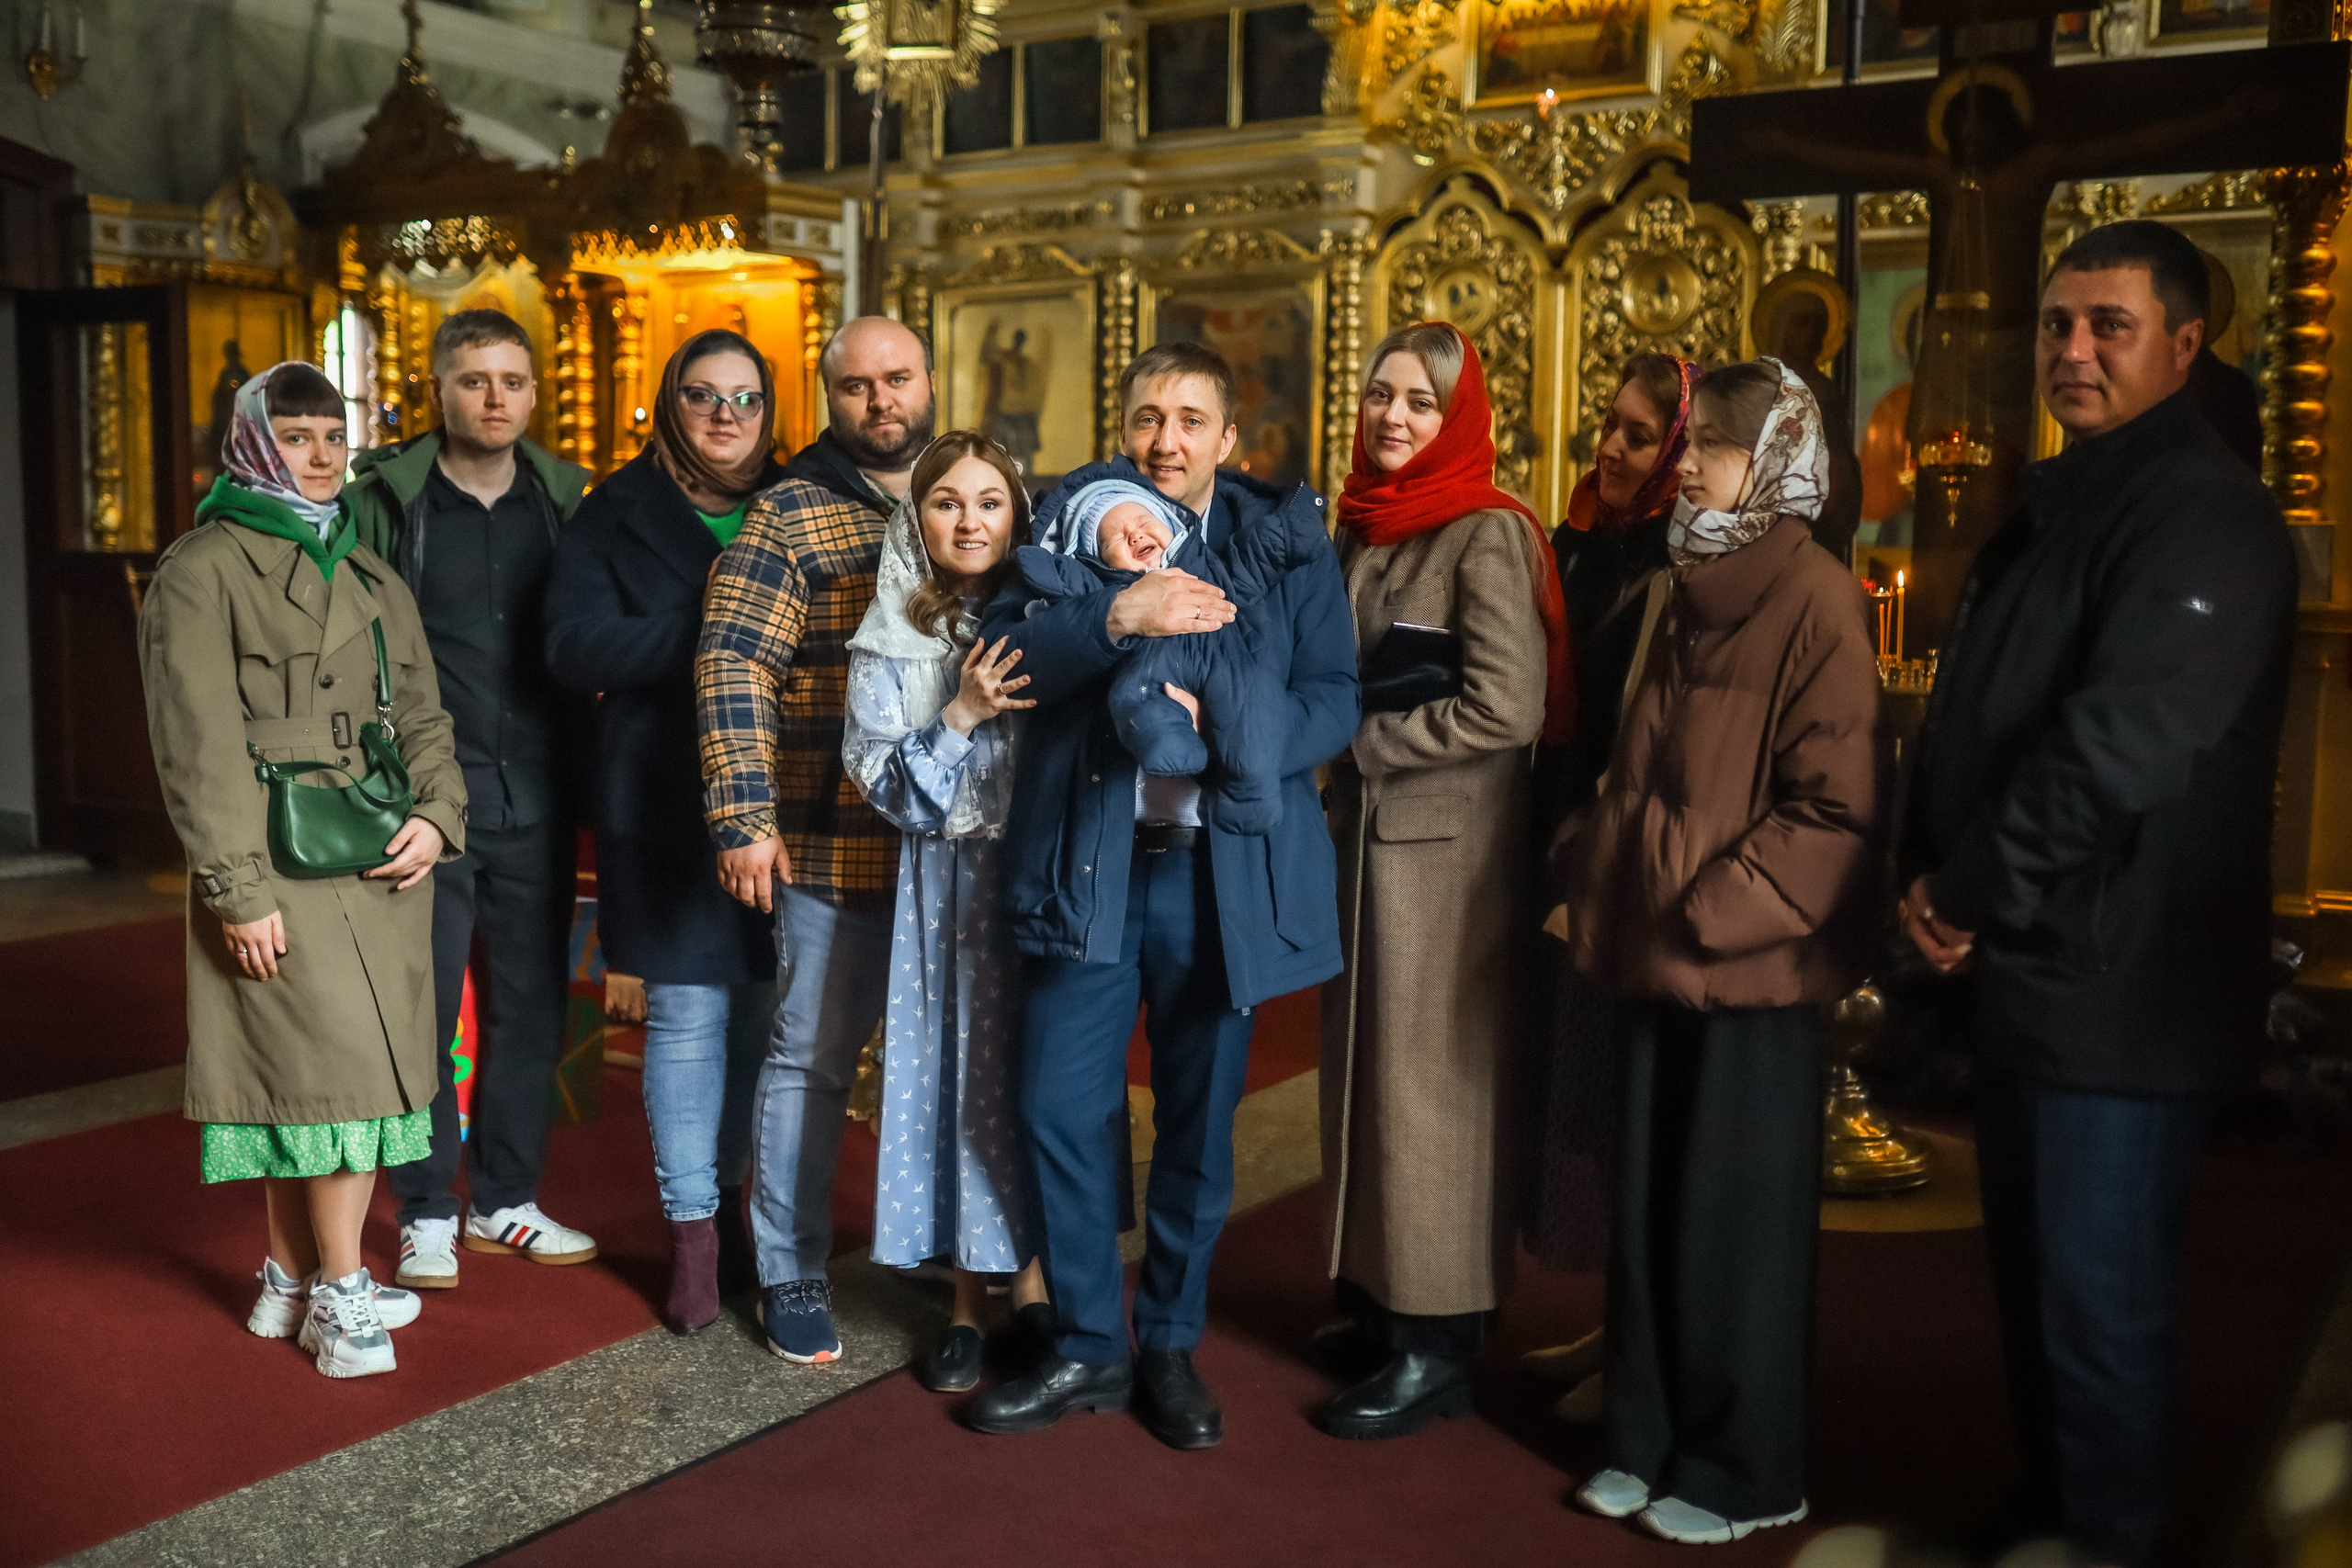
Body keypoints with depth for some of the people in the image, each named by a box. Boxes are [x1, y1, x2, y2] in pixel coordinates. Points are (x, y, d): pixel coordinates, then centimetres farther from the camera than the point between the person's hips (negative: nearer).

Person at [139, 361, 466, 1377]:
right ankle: (339, 1294, 4)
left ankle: (290, 1282, 24)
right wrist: (237, 888, -15)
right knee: (343, 1066, -9)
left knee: (302, 1080, 12)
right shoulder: (203, 569, -3)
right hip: (281, 866, -6)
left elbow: (419, 711, 18)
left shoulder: (369, 574, 18)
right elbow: (200, 743, -9)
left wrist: (437, 814, -1)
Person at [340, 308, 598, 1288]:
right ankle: (427, 1215, 18)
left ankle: (505, 1201, 25)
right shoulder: (382, 501, -3)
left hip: (537, 801, 3)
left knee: (530, 1006, 10)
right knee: (424, 1007, 3)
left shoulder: (565, 499, 7)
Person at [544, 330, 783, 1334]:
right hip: (666, 808, -3)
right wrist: (702, 628, -15)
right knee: (686, 1016, -2)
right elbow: (575, 648, -8)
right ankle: (693, 1235, 10)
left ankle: (732, 1200, 24)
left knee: (759, 1009, 7)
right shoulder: (619, 514, 4)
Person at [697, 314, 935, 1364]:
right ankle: (791, 1275, 20)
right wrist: (743, 815, -15)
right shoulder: (792, 513, -3)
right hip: (834, 844, -4)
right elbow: (733, 664, -9)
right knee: (812, 1057, 6)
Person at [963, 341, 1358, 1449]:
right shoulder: (1069, 514, 5)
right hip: (1086, 860, 0)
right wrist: (1118, 617, -24)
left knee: (1199, 1123, 10)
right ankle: (1088, 1347, 22)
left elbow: (1334, 699, -3)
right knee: (1062, 1109, 2)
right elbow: (1005, 652, -8)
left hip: (1224, 869, 0)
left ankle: (1170, 1346, 29)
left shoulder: (1284, 536, 4)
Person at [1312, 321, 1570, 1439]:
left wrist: (1360, 738, -14)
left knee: (1430, 1082, 0)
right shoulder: (1362, 528, 12)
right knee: (1367, 1068, 14)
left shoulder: (1489, 534, -12)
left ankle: (1438, 1346, 13)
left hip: (1447, 846, -8)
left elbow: (1507, 709, -21)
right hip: (1364, 836, 8)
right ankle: (1384, 1301, 29)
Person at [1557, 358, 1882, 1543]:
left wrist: (1716, 910, -17)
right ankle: (1651, 1440, 28)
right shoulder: (1690, 595, 13)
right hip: (1658, 955, 7)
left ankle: (1744, 1473, 20)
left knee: (1736, 1223, 4)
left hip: (1751, 962, -7)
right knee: (1646, 1209, 13)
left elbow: (1835, 807, -15)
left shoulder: (1814, 601, -11)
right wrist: (1600, 892, 8)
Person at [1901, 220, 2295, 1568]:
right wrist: (1931, 878, 2)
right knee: (2034, 1286, 19)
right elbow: (1970, 719, 16)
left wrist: (1969, 893, -16)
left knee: (2100, 1304, 2)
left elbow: (2121, 744, -25)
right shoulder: (2053, 507, 16)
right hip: (2027, 973, 9)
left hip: (2121, 992, -9)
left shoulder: (2204, 517, -14)